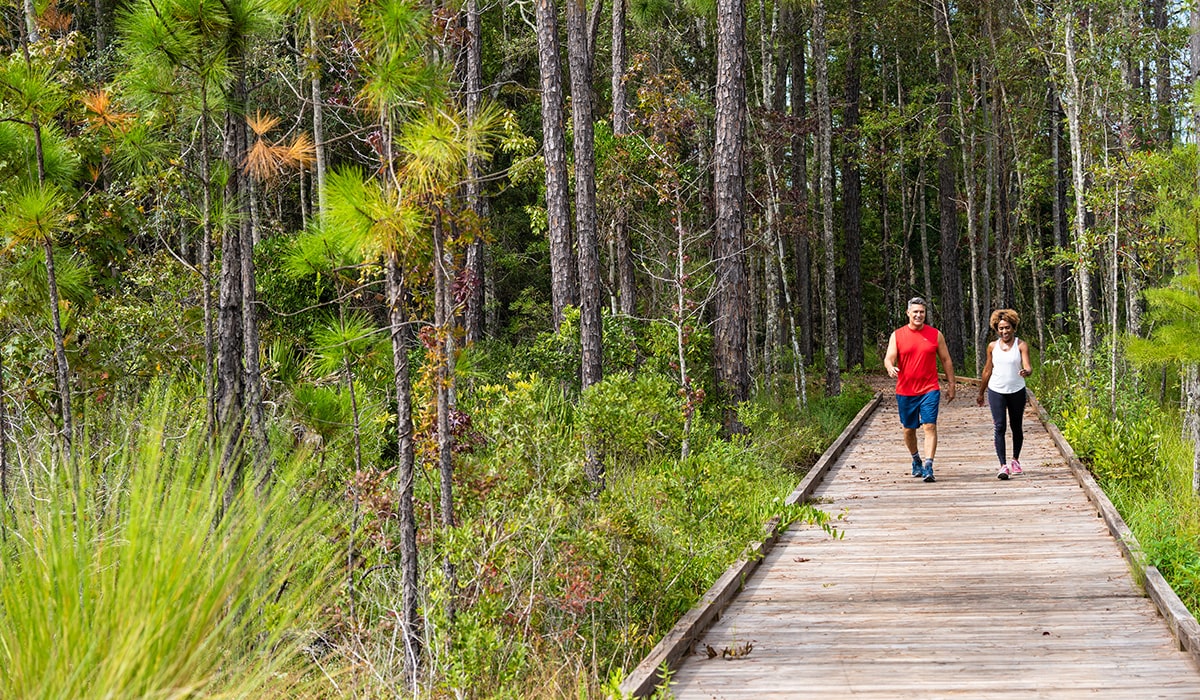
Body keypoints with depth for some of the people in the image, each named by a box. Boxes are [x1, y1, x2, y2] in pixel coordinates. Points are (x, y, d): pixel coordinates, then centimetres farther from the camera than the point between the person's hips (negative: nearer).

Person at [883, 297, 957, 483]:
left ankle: (928, 467, -18)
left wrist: (951, 384, 9)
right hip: (905, 391, 1)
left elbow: (946, 360, 11)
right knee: (909, 429, 12)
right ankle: (916, 460, 36)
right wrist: (890, 368, -30)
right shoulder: (897, 335, 2)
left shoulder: (935, 335, 4)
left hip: (929, 390, -1)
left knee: (930, 426, -13)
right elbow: (889, 358, -7)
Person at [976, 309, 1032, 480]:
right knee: (999, 427, -11)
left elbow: (1028, 366, -16)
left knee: (1016, 427, 12)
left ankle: (1015, 460, 33)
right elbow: (987, 371, 12)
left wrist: (1026, 372, -40)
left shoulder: (1021, 345, -4)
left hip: (1017, 391, -1)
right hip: (996, 391, 1)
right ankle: (1003, 466, -15)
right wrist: (981, 393, 17)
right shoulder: (992, 346, 3)